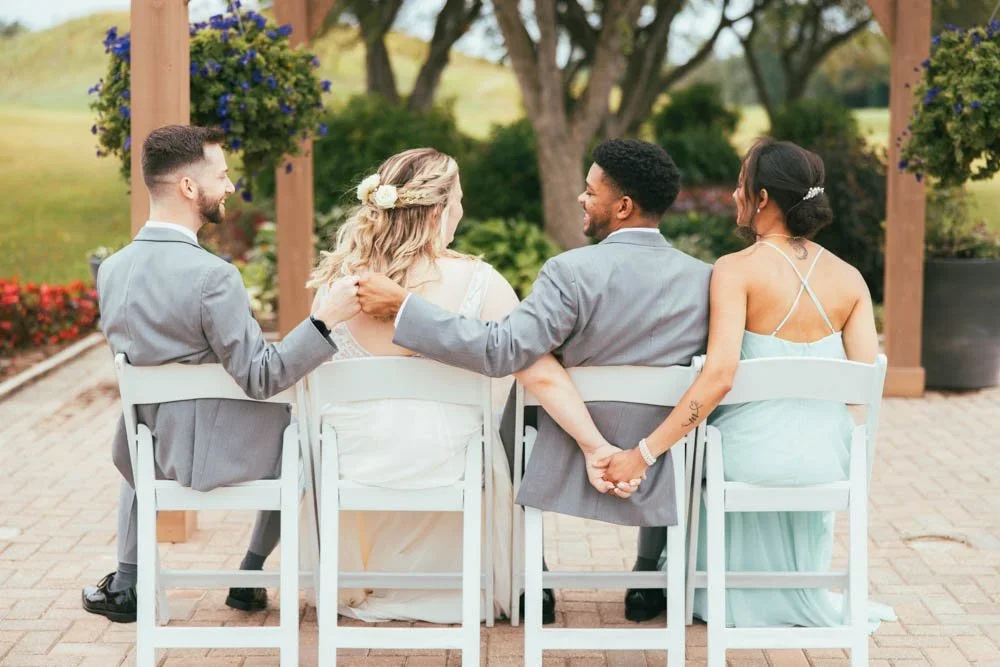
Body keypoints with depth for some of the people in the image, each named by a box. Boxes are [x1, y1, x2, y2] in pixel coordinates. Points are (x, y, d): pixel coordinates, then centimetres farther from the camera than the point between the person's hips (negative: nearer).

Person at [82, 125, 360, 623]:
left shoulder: (111, 270, -5)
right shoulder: (213, 276, -26)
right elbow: (261, 377, -24)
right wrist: (324, 318, -28)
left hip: (146, 454, 5)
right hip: (210, 454, -5)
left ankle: (125, 585, 29)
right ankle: (249, 578, 29)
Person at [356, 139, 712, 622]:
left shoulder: (573, 271, -19)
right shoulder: (704, 279, -7)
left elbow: (501, 351, -25)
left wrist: (402, 306, -19)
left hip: (567, 475, -2)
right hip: (662, 485, 3)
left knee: (514, 417, 32)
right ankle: (648, 583, 34)